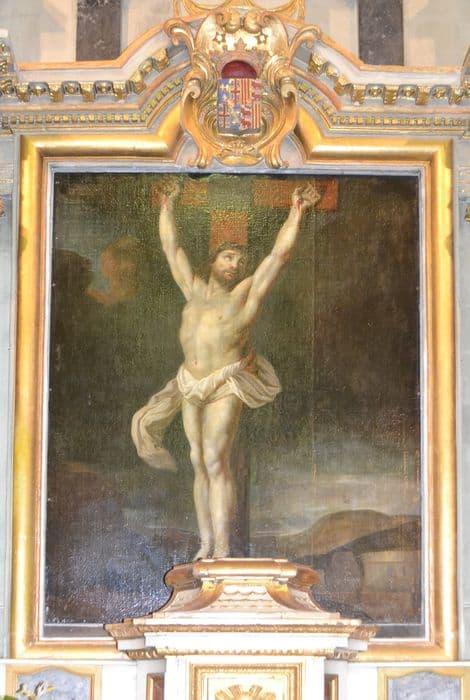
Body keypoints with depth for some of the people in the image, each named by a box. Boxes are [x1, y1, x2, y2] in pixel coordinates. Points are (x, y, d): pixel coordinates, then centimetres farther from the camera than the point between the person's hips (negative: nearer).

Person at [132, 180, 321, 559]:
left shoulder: (247, 293, -1)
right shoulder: (195, 289, 11)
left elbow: (280, 252, -7)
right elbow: (171, 247, 20)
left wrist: (297, 211, -10)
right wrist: (168, 208, 23)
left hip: (225, 387, -5)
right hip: (192, 388, 5)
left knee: (215, 461, -15)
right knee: (200, 465, 5)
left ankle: (222, 551, -17)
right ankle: (205, 546, 10)